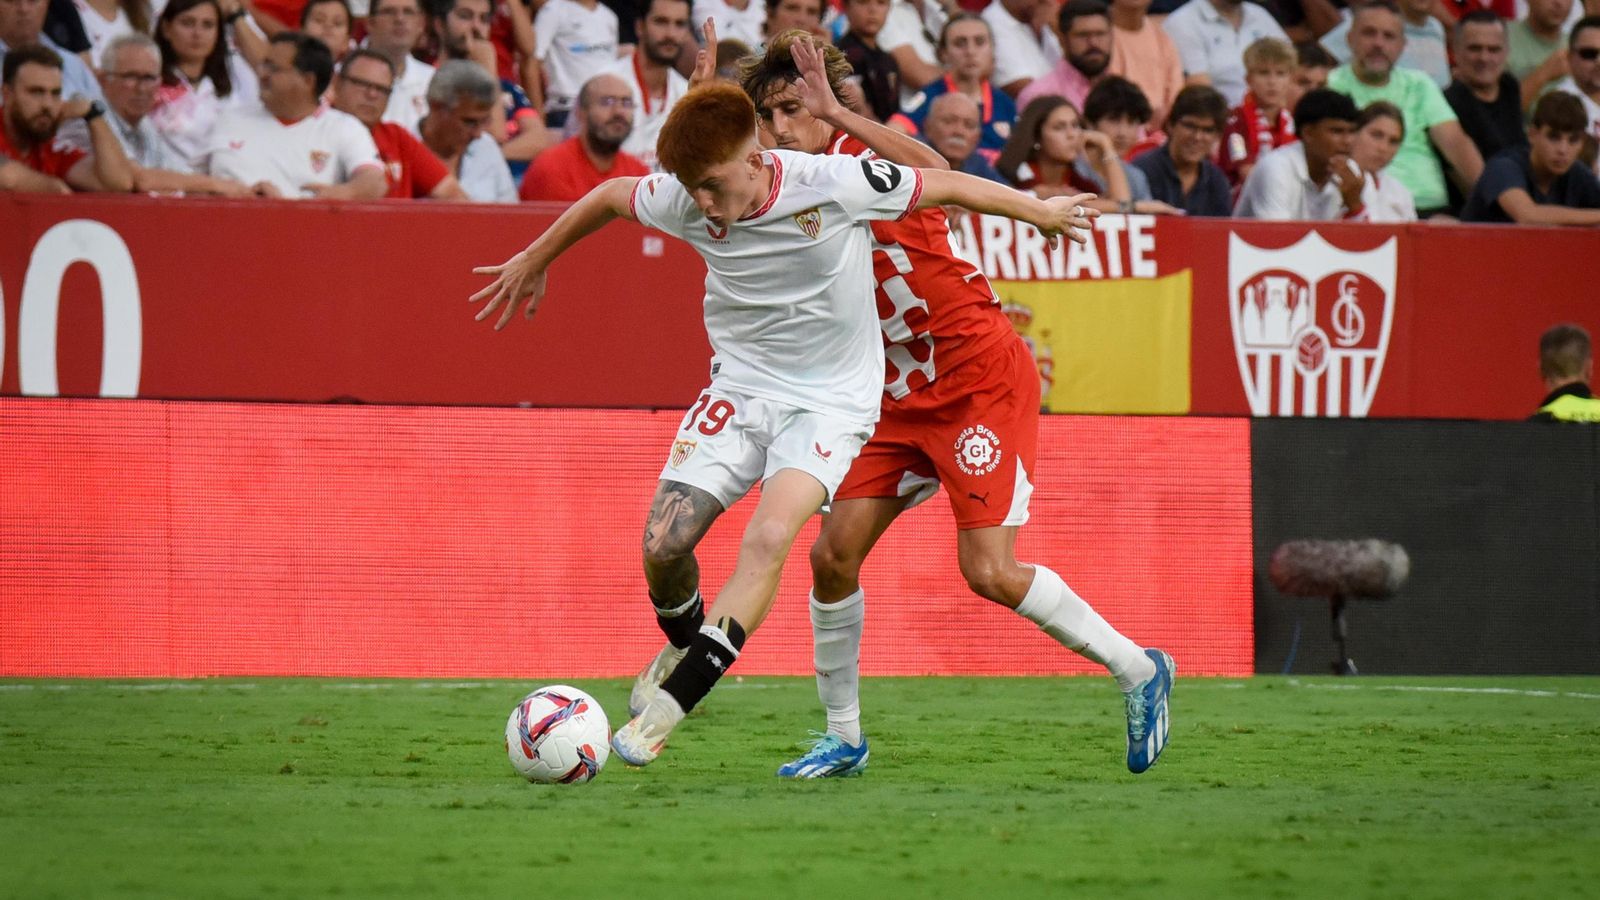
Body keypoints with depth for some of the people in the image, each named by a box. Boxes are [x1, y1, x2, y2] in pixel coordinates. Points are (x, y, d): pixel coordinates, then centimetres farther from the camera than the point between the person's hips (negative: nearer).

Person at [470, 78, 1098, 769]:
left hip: (831, 400, -4)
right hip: (740, 388, 4)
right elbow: (611, 196, 10)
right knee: (662, 543, -9)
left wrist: (1041, 213, 7)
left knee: (768, 538, -26)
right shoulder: (682, 202, -12)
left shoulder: (834, 184, -23)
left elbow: (945, 185, -8)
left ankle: (669, 706, -25)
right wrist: (535, 261, 23)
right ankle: (683, 647, 26)